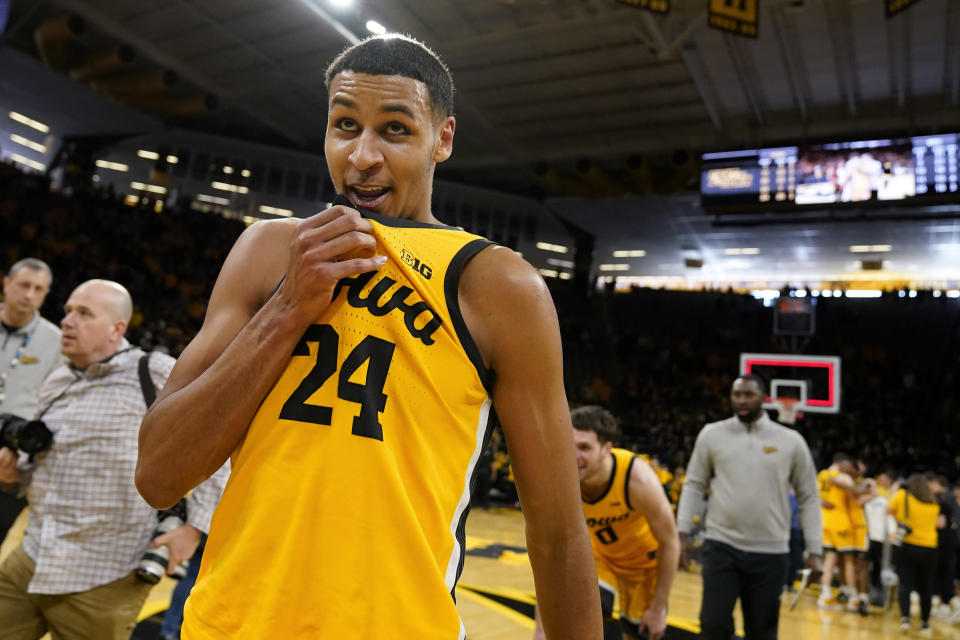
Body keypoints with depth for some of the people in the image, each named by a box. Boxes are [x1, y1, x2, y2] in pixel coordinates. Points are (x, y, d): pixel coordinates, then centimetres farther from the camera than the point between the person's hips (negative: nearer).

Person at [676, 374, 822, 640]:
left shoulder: (791, 441, 2)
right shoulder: (712, 434, 2)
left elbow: (809, 497, 7)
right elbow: (694, 485, 7)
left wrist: (813, 549, 2)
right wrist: (683, 530, -1)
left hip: (770, 552, 1)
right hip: (721, 545, 0)